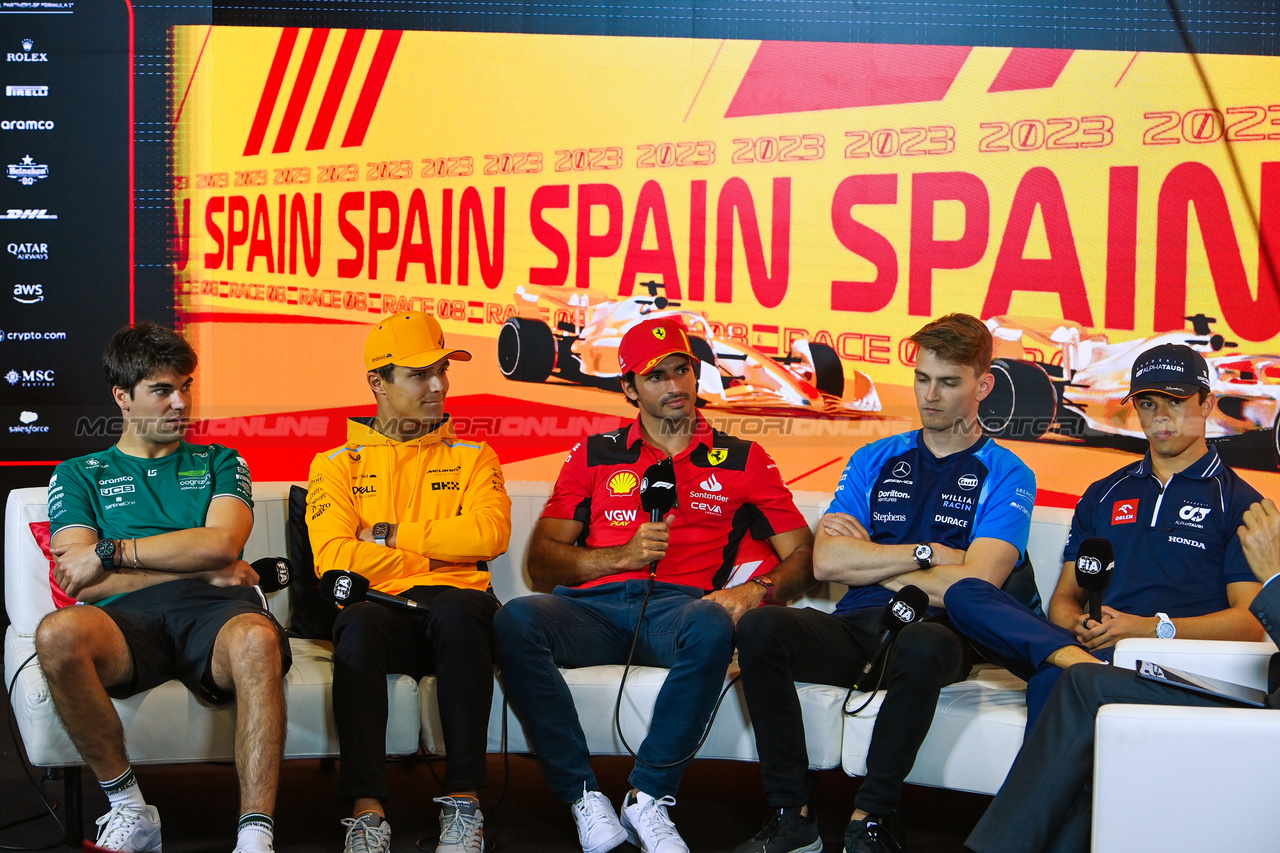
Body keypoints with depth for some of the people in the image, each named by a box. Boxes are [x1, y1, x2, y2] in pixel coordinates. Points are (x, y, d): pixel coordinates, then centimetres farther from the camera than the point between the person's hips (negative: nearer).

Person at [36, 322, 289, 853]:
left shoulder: (219, 463, 27)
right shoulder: (79, 475, 24)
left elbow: (221, 543, 5)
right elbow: (84, 583, 6)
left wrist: (110, 552, 0)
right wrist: (204, 568, 2)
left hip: (215, 610, 0)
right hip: (129, 617, 0)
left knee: (256, 639, -39)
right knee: (58, 635, -36)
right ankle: (128, 809, -18)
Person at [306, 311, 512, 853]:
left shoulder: (472, 457, 18)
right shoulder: (337, 464, 15)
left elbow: (490, 533, -2)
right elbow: (334, 558, -1)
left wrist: (393, 535, -2)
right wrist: (439, 554, -1)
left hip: (454, 604, 0)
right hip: (381, 606, 0)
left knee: (457, 610, -36)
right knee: (359, 622, -36)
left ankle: (464, 800, -33)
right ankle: (367, 810, -38)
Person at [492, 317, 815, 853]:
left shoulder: (742, 461, 19)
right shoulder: (595, 455, 21)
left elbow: (803, 556, 14)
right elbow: (542, 562, 14)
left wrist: (757, 590, -8)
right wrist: (624, 556, -2)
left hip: (678, 607, -1)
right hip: (594, 606, 1)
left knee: (712, 626, -39)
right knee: (515, 620, -32)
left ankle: (648, 798, -27)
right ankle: (582, 795, -25)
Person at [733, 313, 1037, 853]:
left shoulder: (1005, 475, 7)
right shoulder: (874, 460, 19)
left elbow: (972, 586, -10)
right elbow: (826, 562, 3)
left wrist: (868, 560, -1)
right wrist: (928, 553, -2)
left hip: (933, 632, -3)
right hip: (855, 629, 4)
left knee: (924, 645, -40)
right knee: (759, 628, -26)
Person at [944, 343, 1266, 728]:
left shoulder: (1239, 502, 12)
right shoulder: (1103, 495, 28)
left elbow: (1252, 622, 1)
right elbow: (1065, 598, 24)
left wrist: (1153, 628, -13)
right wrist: (1077, 624, -3)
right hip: (1094, 646, 6)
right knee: (964, 594, -23)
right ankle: (1072, 657, -41)